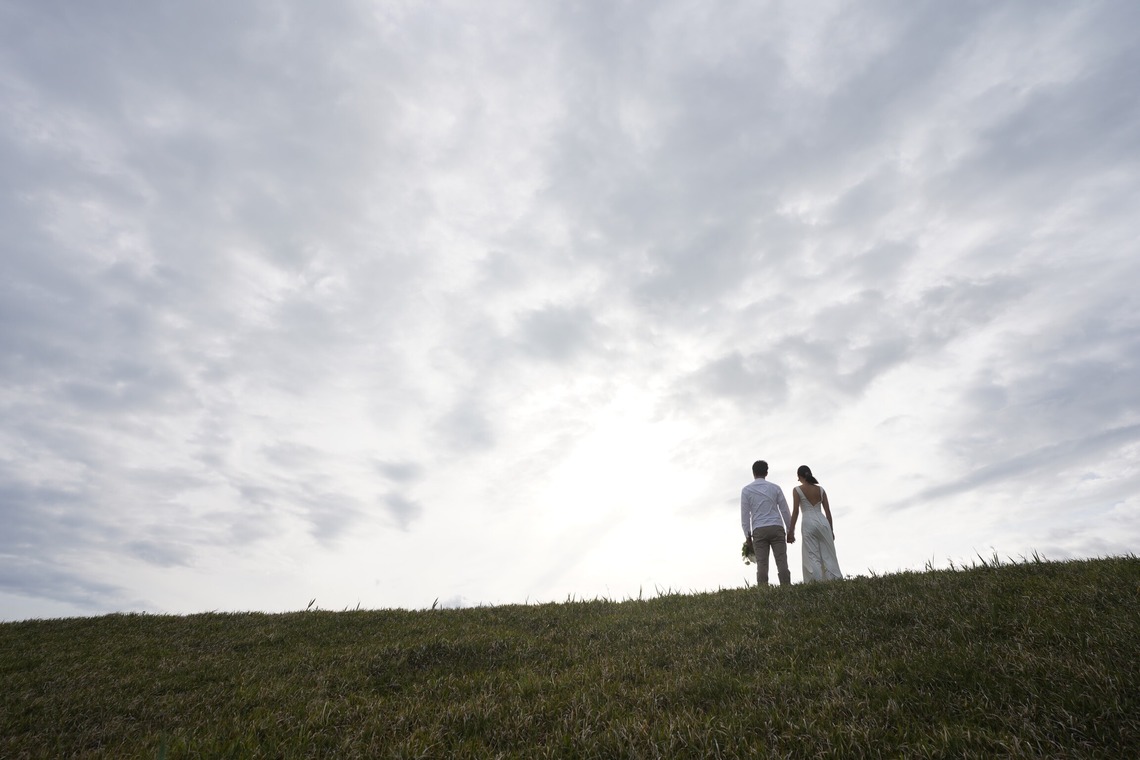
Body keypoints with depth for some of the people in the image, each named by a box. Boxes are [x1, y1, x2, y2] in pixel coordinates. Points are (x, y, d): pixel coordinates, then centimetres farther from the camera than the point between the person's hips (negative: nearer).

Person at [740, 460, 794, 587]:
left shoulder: (746, 490, 6)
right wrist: (790, 531, 15)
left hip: (759, 530, -1)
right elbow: (785, 511, 9)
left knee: (762, 563, -2)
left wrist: (747, 535, 9)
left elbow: (744, 514, 4)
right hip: (776, 528, 1)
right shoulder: (775, 488, 8)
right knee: (782, 561, -2)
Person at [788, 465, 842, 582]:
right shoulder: (820, 489, 12)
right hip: (823, 522, 4)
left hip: (809, 523, -3)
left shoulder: (797, 490, 1)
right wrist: (831, 530, 17)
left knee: (812, 557, -1)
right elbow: (828, 511, 11)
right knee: (828, 555, 7)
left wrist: (791, 531, -3)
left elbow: (795, 511, -5)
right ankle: (835, 580, 1)